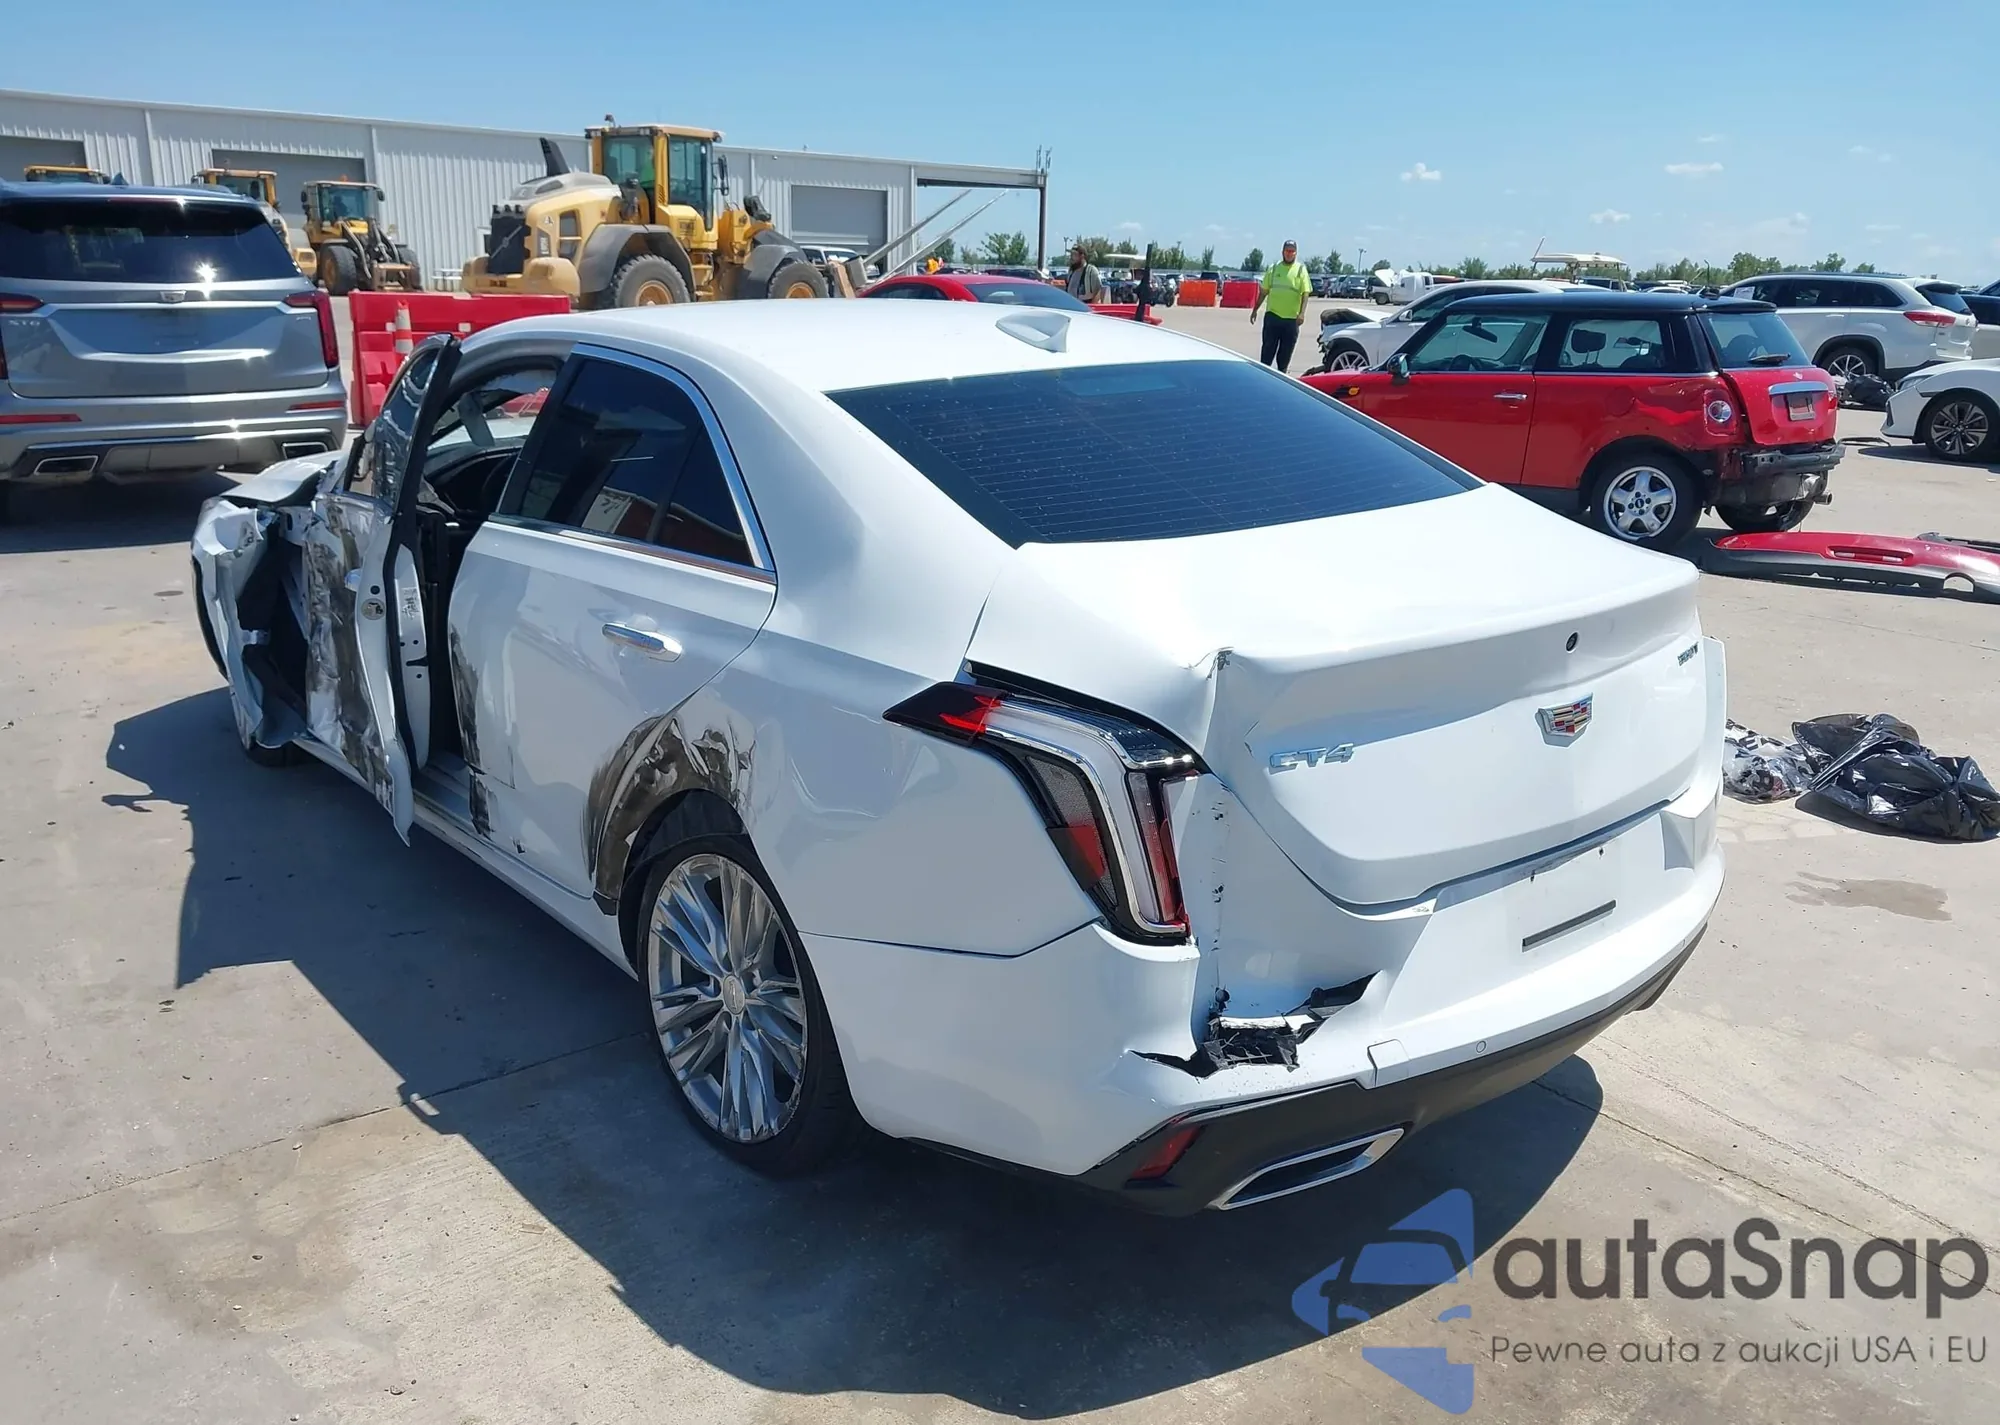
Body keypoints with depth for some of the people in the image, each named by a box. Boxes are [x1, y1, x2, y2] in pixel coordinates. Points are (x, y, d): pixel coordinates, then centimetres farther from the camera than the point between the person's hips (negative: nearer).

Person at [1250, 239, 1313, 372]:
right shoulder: (1273, 268, 7)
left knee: (1286, 352, 6)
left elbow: (1305, 293, -4)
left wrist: (1302, 313, -15)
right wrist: (1255, 309, 10)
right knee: (1268, 348, 0)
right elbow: (1263, 291, 13)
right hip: (1272, 315, 1)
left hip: (1292, 318, -1)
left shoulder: (1301, 269, 2)